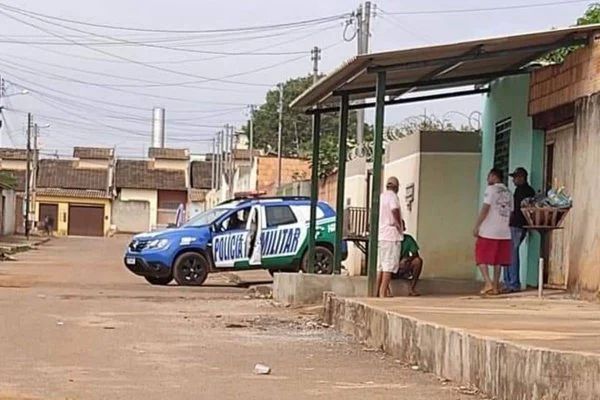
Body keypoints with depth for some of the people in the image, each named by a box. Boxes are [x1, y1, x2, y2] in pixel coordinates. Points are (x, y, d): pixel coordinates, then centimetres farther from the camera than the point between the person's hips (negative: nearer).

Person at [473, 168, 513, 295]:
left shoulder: (491, 189, -6)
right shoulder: (508, 192, 14)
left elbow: (485, 209, -13)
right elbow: (510, 212, 13)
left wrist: (477, 226, -11)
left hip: (488, 231, -6)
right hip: (504, 232, 6)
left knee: (482, 257, 1)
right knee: (498, 260, 9)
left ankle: (488, 283, -11)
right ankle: (495, 286, 9)